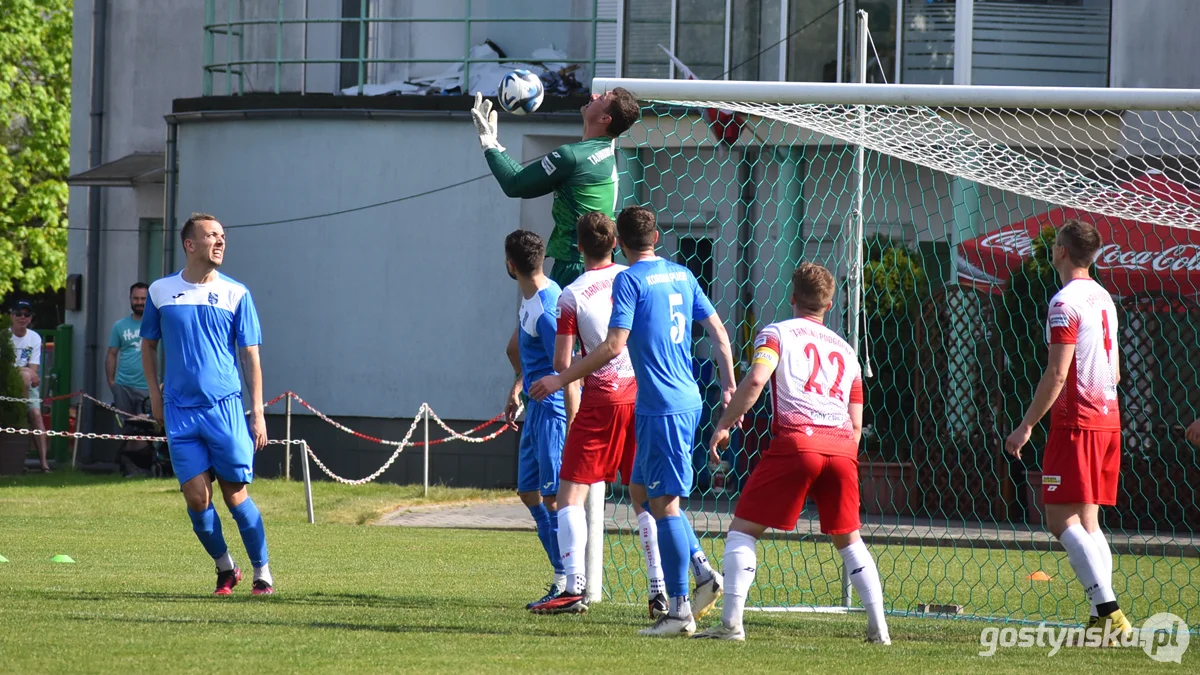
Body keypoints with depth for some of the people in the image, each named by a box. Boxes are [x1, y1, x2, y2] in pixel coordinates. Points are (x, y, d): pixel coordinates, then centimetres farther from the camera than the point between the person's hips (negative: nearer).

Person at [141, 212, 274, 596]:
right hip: (180, 410, 1)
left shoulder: (235, 294, 2)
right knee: (197, 498, -3)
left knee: (235, 495, -1)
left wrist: (257, 414, -1)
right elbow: (148, 344, 18)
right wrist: (155, 395, 9)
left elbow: (250, 357, 4)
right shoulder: (161, 291, 6)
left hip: (226, 407, -1)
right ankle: (224, 568, 16)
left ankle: (262, 573, 10)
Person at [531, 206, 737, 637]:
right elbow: (718, 331, 15)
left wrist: (561, 380, -10)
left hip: (661, 406, -8)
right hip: (687, 400, 8)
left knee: (664, 502, -6)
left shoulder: (629, 280, -9)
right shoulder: (682, 275, 12)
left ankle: (680, 610, -8)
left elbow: (614, 345, -16)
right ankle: (704, 573, 12)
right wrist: (729, 386, 23)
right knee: (649, 490, 20)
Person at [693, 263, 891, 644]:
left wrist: (723, 426, -3)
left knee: (743, 530, 4)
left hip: (795, 442, -4)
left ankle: (731, 623, -7)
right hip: (841, 448, 4)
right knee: (848, 539, 19)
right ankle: (878, 627, 12)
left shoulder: (777, 334, 12)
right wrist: (842, 462, 32)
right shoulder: (846, 351, 26)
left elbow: (756, 380, -8)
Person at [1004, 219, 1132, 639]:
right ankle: (1103, 619, 1)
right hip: (1108, 419, 9)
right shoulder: (1104, 299, 16)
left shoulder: (1065, 303, -12)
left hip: (1076, 420, -9)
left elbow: (1057, 374, -18)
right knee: (1087, 521, 10)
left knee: (1062, 519, -9)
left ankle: (1108, 610, -21)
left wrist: (1026, 426, -14)